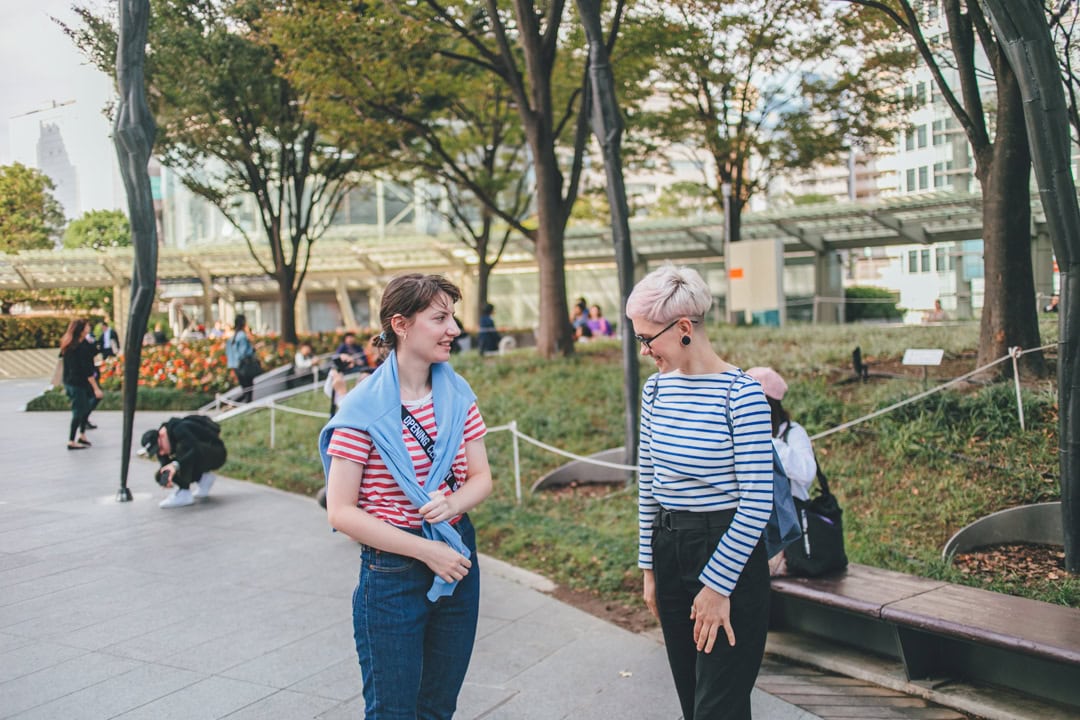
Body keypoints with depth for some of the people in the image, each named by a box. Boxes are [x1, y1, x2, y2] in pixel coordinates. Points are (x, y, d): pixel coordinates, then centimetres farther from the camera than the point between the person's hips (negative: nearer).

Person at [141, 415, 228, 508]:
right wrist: (166, 479, -28)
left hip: (216, 455, -9)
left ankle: (184, 494, -25)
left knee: (182, 448, -35)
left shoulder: (179, 429, -29)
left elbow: (195, 449, -40)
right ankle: (203, 478, 9)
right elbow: (166, 467, -5)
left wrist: (176, 465, -51)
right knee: (161, 475, -5)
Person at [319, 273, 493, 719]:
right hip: (393, 572, -5)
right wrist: (425, 550, -18)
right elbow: (340, 511, -15)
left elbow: (481, 477, 5)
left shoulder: (458, 395, 1)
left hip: (457, 559, 5)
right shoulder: (365, 409, -15)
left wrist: (453, 504, -18)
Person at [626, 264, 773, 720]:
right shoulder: (656, 388, 3)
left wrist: (717, 585, -14)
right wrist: (648, 567, 12)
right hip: (668, 550, 6)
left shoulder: (741, 394, -16)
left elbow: (756, 503, -16)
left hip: (727, 552, -6)